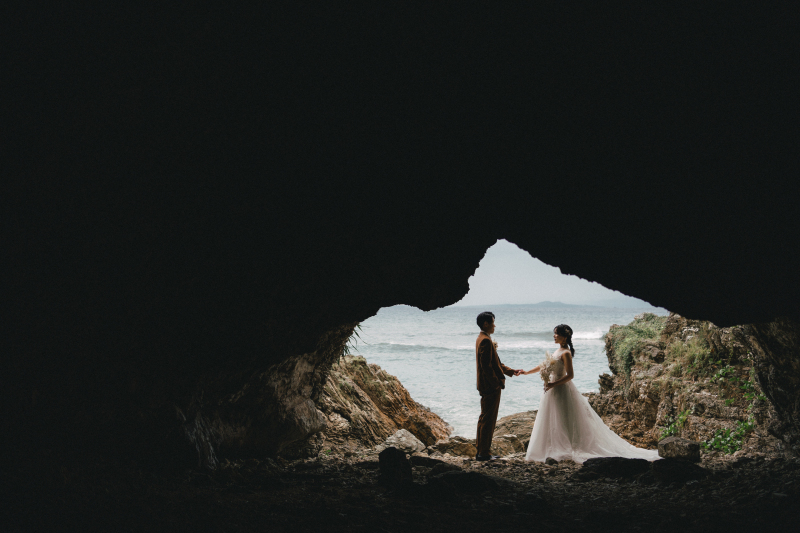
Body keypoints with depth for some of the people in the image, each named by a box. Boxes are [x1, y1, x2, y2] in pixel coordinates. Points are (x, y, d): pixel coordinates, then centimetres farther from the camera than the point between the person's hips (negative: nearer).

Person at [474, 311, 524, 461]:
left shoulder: (482, 339, 16)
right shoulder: (486, 341, -17)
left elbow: (495, 363, 21)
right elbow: (486, 365, -23)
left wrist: (512, 371, 20)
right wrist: (496, 383, -19)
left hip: (485, 386, 11)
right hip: (491, 386, -11)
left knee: (484, 418, 17)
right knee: (489, 419, -6)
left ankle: (480, 448, 24)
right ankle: (483, 453, -2)